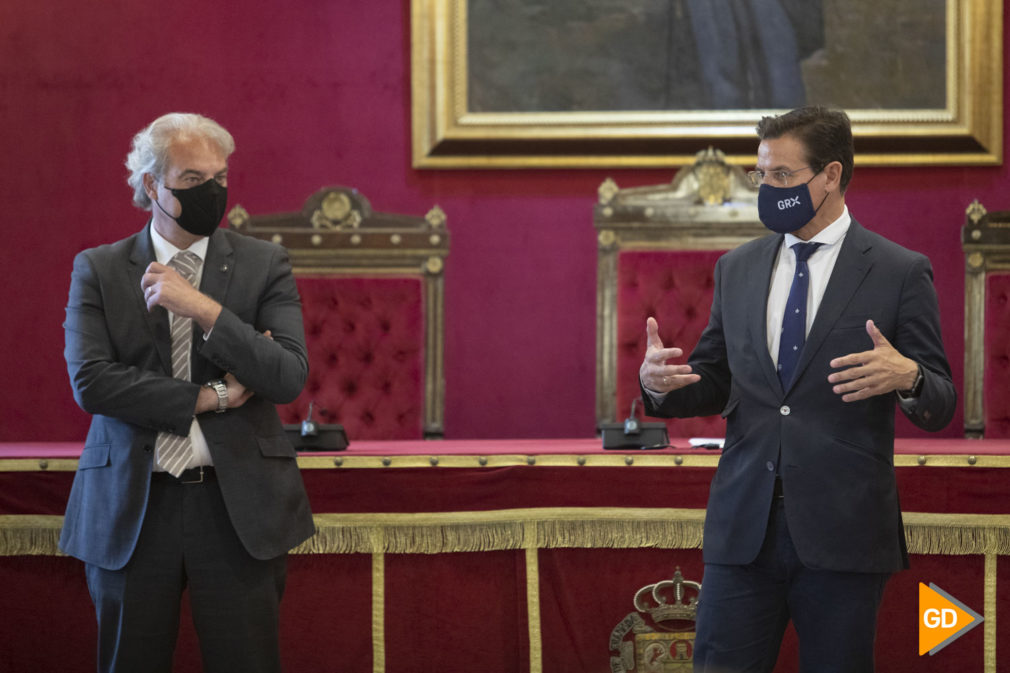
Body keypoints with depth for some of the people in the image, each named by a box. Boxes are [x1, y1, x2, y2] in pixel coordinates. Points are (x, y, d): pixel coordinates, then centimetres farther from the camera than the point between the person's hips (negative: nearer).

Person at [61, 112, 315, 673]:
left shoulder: (264, 265, 6)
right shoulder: (97, 269, 5)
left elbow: (289, 377, -6)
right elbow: (91, 381, -8)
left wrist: (204, 309, -14)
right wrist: (207, 398, -10)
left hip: (238, 506, 0)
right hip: (131, 509, 0)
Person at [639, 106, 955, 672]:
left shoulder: (900, 272, -1)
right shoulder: (736, 269, 13)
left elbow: (940, 407, -1)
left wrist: (906, 377, -24)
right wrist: (660, 383, -5)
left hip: (843, 533, -3)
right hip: (744, 526, 3)